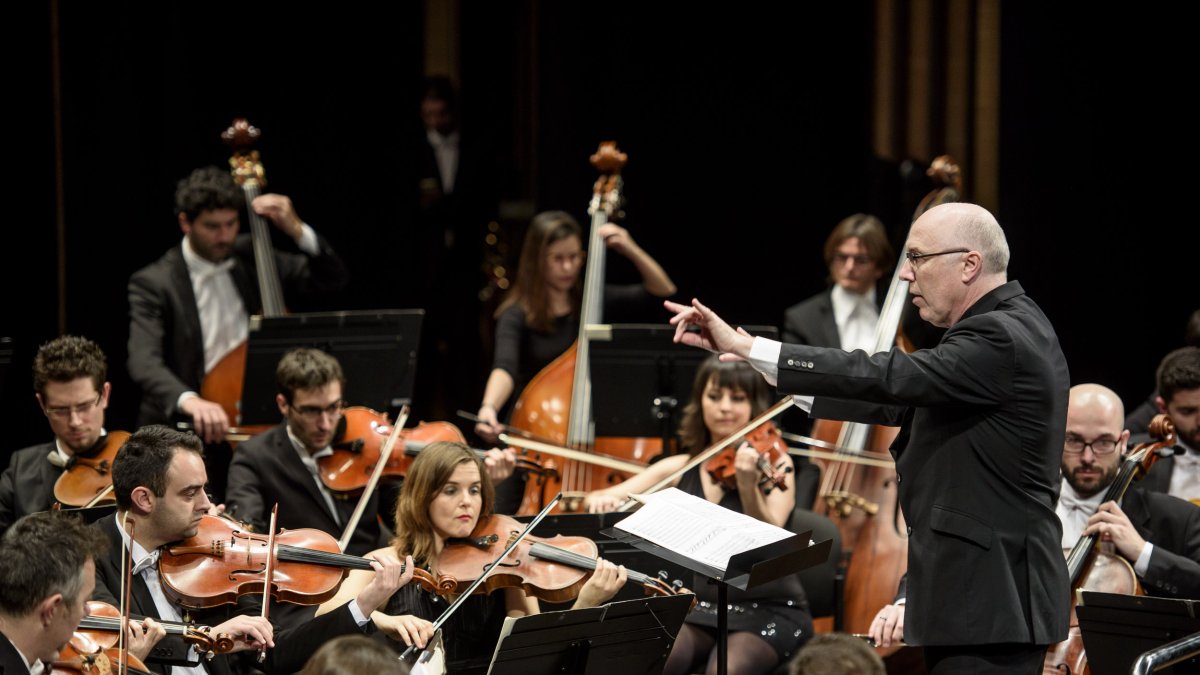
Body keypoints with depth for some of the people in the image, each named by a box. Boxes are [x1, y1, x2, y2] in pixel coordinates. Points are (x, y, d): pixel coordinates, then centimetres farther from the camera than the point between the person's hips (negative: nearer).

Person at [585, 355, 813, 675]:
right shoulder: (680, 469, 8)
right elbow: (594, 499, 3)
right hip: (699, 608, 3)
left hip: (769, 611, -3)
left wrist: (748, 485, -35)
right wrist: (602, 500, -21)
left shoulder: (774, 462, -2)